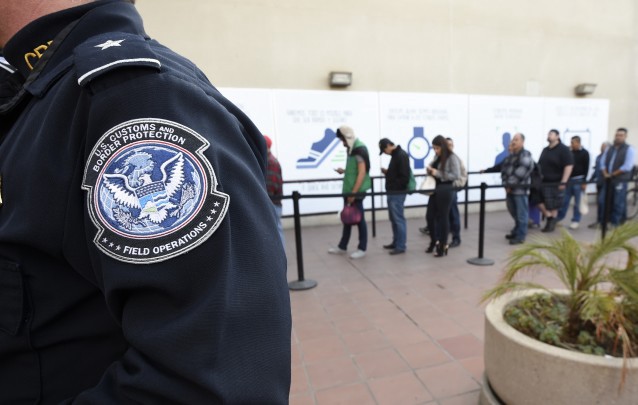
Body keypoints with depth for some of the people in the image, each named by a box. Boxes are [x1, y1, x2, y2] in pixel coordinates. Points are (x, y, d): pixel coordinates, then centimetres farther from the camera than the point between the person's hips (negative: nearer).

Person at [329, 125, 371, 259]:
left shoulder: (359, 149, -15)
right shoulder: (352, 149, 13)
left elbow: (362, 173, -20)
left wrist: (354, 192, -21)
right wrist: (344, 171, 7)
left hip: (357, 191, -9)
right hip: (348, 190, 9)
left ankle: (362, 248, 13)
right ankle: (342, 247, 24)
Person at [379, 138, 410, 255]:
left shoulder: (402, 155, -16)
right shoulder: (395, 155, 15)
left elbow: (404, 177, -21)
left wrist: (393, 187, -14)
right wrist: (387, 172, 7)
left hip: (397, 193, -10)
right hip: (392, 193, 10)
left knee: (399, 219, -3)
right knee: (394, 219, 15)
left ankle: (401, 246, 5)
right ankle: (396, 242, 26)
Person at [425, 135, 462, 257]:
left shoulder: (452, 158, -11)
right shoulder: (437, 157, 11)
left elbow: (456, 175, -17)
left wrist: (438, 174, -19)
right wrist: (430, 169, 0)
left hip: (446, 190, -7)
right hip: (435, 189, 7)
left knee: (443, 217, 1)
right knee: (430, 216, 9)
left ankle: (443, 246, 14)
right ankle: (434, 241, 29)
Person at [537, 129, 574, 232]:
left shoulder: (563, 150, -8)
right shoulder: (545, 150, 14)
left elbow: (569, 166, -14)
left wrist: (563, 182, -20)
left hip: (555, 183, -6)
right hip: (543, 182, 7)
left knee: (553, 207, 2)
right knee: (539, 201, 4)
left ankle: (551, 223, 15)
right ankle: (549, 218, 21)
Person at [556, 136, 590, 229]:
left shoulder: (584, 153, -4)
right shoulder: (570, 152, 10)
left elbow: (586, 168, -7)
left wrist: (584, 182, -11)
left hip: (578, 180, -4)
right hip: (569, 179, 4)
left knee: (577, 202, 2)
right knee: (565, 200, 7)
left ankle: (576, 220, 9)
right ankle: (559, 217, 15)